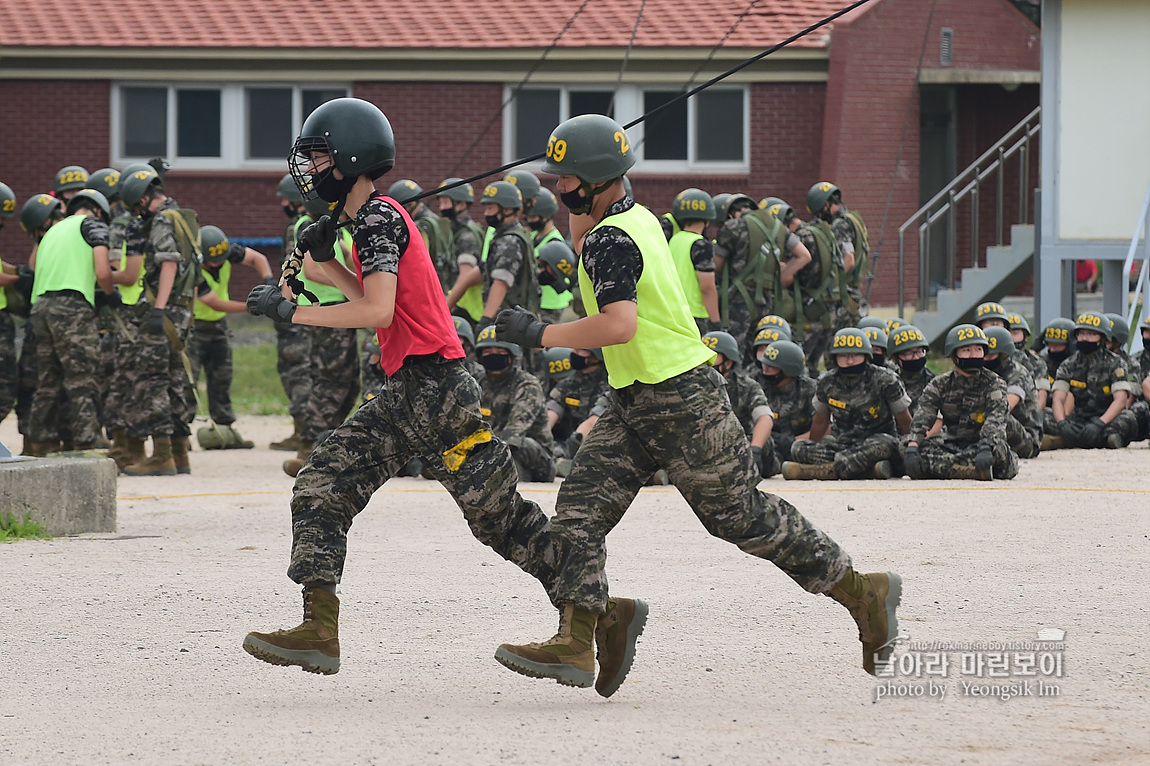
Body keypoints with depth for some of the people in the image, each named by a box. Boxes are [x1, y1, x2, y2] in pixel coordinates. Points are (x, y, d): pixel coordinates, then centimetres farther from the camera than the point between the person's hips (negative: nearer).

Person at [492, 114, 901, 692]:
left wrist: (539, 334, -28)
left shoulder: (609, 239, -20)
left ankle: (861, 591, 14)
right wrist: (581, 214, 16)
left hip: (680, 403, -10)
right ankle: (576, 644, -10)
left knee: (739, 515, 0)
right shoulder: (638, 219, 10)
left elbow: (619, 323, -35)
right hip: (635, 405, 10)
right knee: (581, 508, -2)